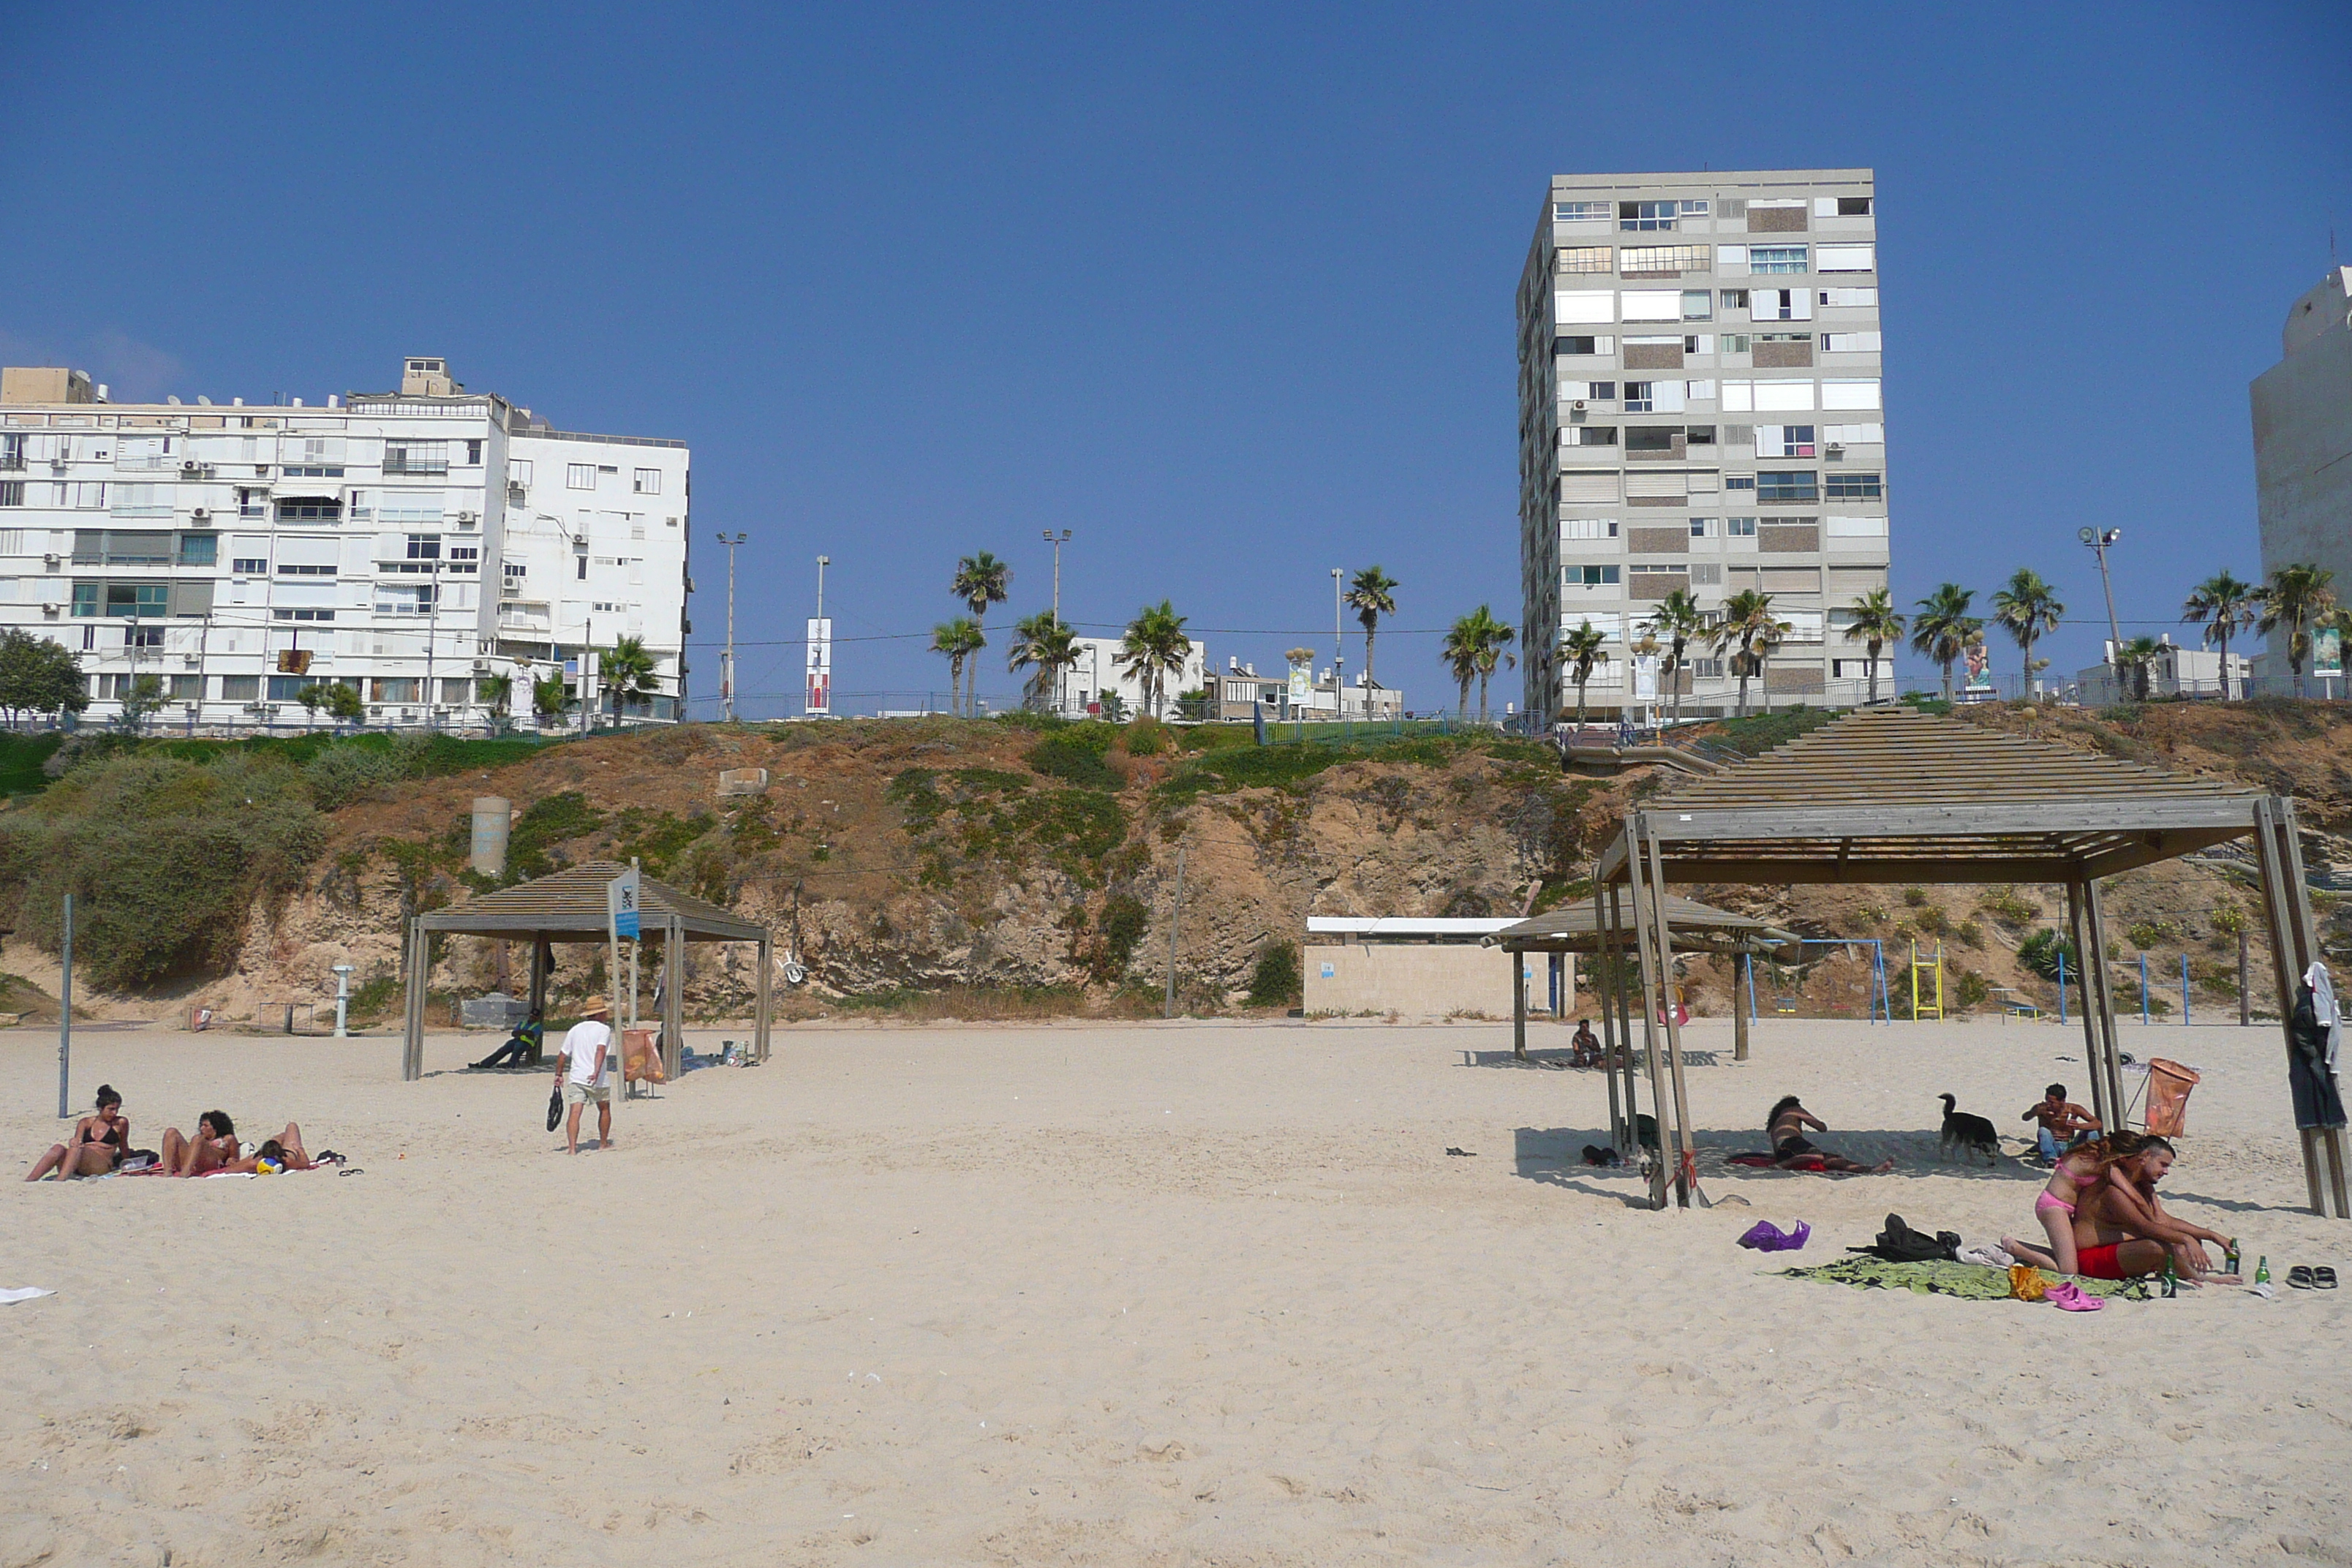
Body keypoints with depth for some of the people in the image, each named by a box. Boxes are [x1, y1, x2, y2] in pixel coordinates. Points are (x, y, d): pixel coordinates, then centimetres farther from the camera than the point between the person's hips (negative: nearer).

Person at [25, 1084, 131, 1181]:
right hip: (77, 1169, 3)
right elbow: (78, 1140, 3)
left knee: (77, 1147, -33)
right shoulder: (86, 1123, 19)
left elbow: (124, 1149, 23)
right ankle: (28, 1182, -44)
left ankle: (60, 1181, -53)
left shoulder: (121, 1123, 12)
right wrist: (74, 1143, -19)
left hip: (101, 1167, -3)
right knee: (58, 1148, -29)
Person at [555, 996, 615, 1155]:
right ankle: (603, 1143, 29)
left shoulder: (575, 1030, 13)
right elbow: (600, 1050, -20)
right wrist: (596, 1072, -30)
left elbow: (562, 1055, 11)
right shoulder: (604, 1029, -3)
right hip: (597, 1079, -3)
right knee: (604, 1109, 18)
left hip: (575, 1078, 3)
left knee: (575, 1112, -6)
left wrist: (559, 1074, 22)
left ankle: (572, 1147, -20)